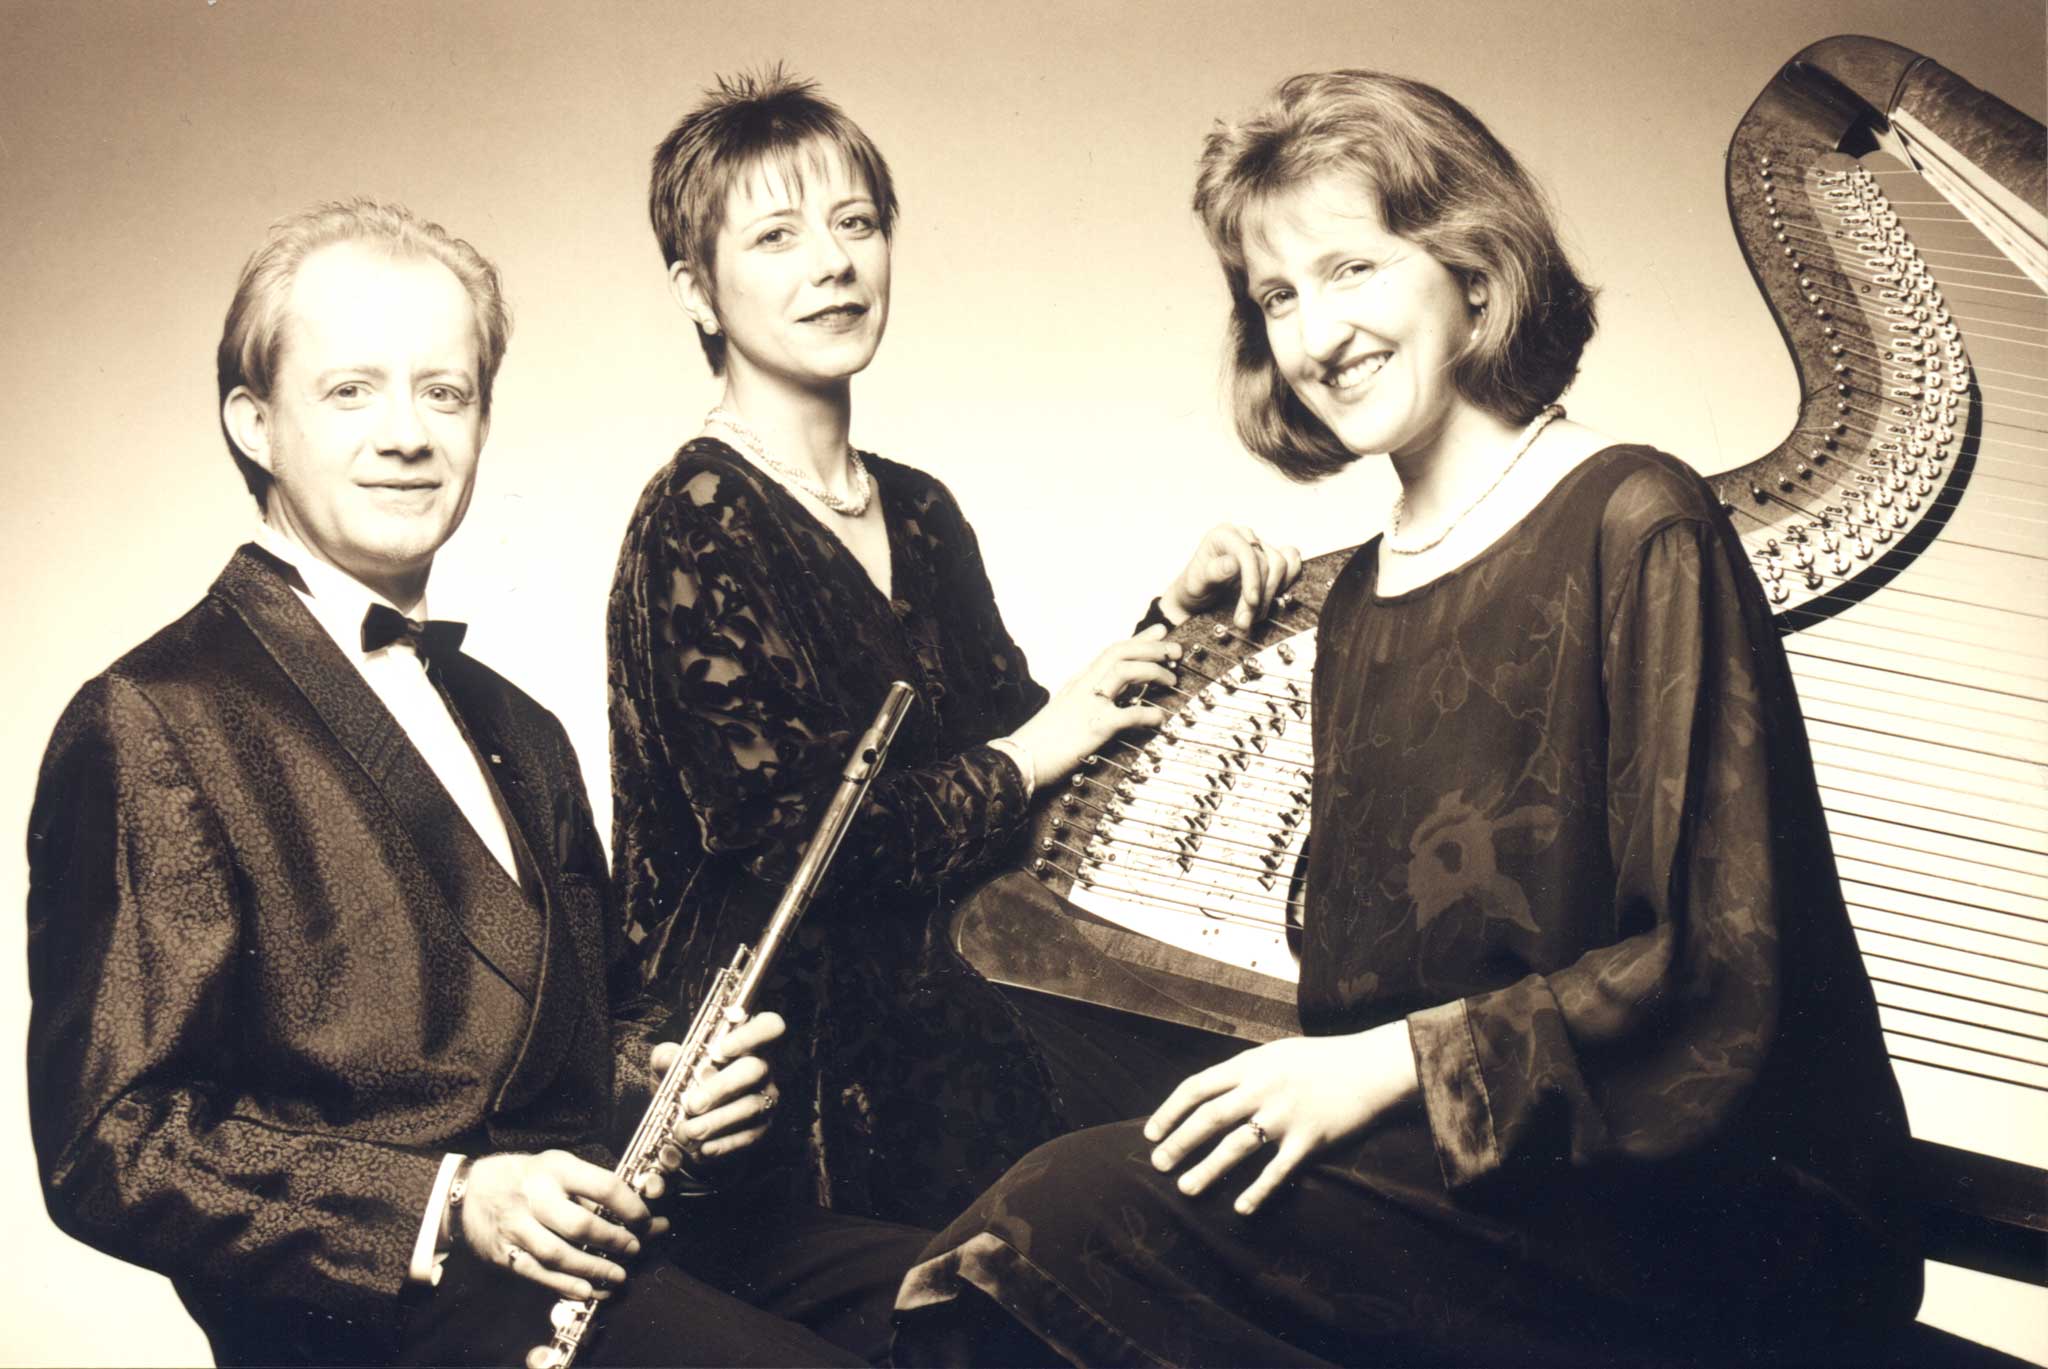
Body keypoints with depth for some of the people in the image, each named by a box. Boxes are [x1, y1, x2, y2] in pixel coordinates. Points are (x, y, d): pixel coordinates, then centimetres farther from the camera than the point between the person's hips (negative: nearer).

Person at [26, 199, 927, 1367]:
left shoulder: (516, 733, 21)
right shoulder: (154, 725, -5)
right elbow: (115, 1143, -9)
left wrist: (666, 1082, 4)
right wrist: (449, 1205, -20)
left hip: (599, 1242, 7)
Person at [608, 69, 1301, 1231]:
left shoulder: (920, 513, 14)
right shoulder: (697, 529, -10)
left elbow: (1014, 733, 14)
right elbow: (786, 840, -18)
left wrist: (1172, 618, 2)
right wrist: (1026, 757, -9)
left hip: (957, 991, 7)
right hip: (820, 1049, -7)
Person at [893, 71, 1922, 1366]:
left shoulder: (1633, 527, -6)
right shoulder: (1357, 599, 15)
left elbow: (1716, 966, -12)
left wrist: (1395, 1064, -15)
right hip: (1429, 1166, 6)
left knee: (1082, 1212, -25)